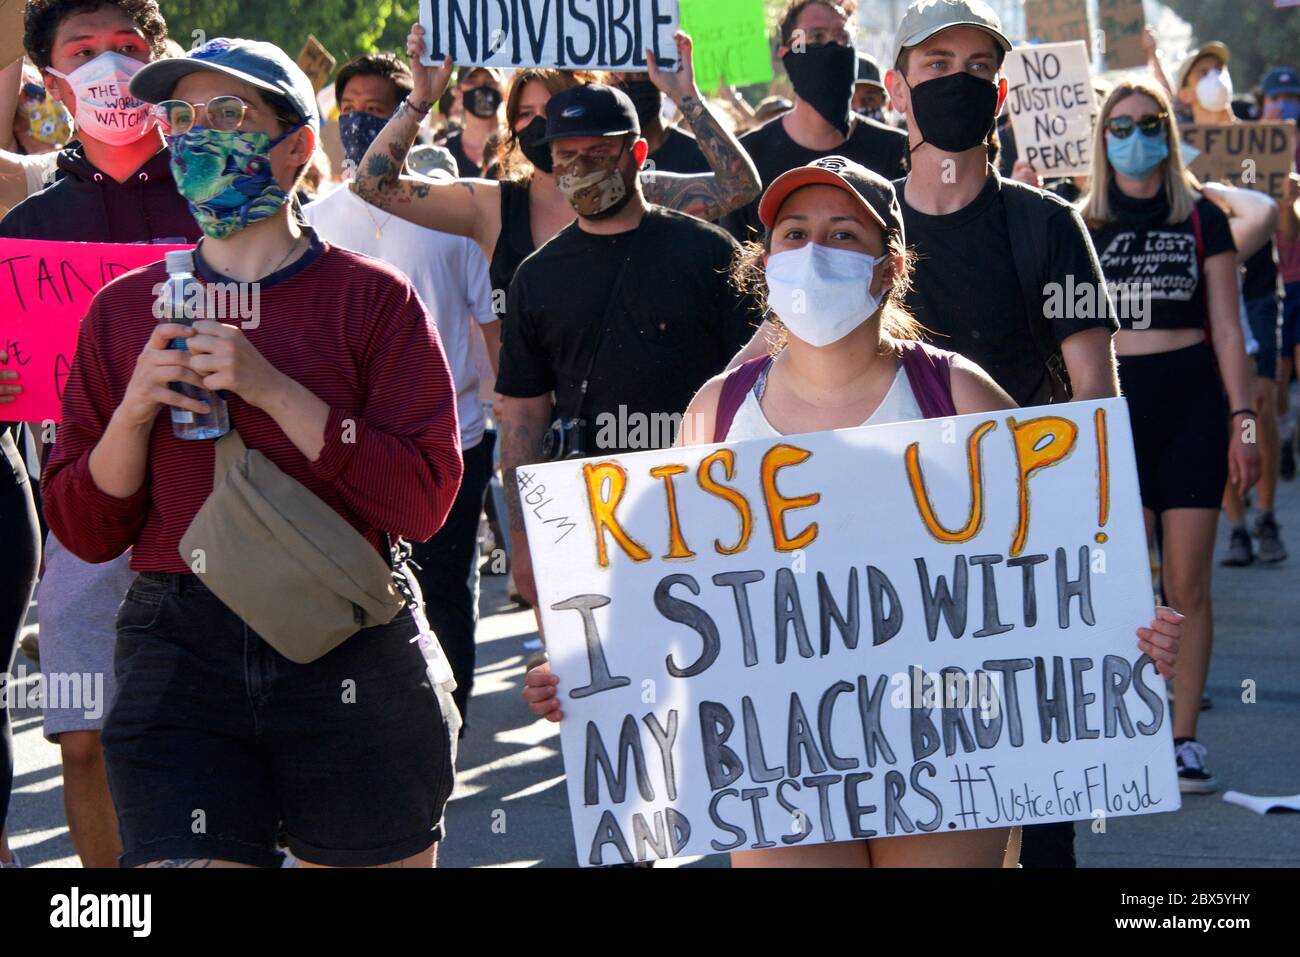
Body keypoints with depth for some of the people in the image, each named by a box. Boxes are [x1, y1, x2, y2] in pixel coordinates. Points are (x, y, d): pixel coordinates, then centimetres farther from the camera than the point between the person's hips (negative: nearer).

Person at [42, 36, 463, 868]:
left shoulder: (373, 298, 0)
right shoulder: (124, 311, 9)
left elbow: (423, 502, -9)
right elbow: (84, 533, 8)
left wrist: (272, 388, -16)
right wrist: (134, 410, -10)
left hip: (350, 659, -1)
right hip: (177, 652, 1)